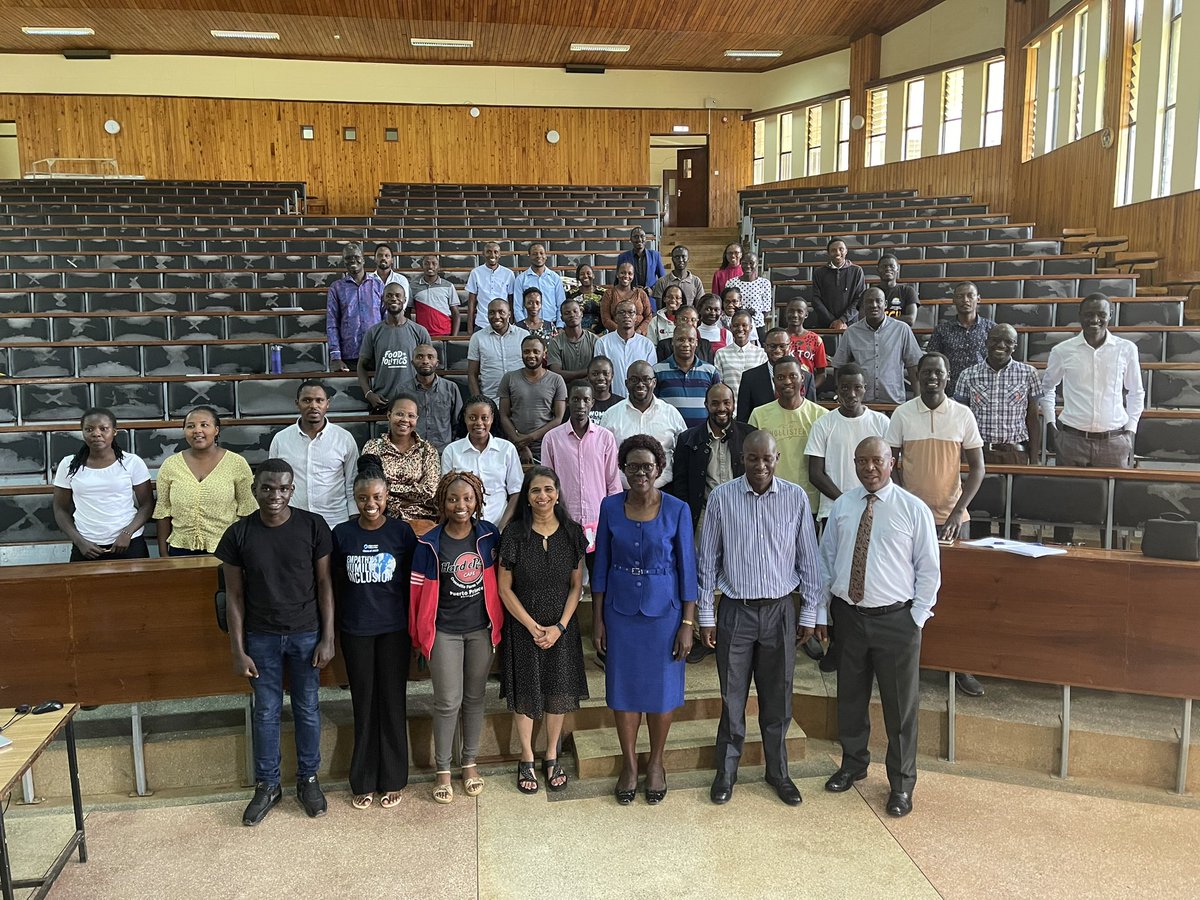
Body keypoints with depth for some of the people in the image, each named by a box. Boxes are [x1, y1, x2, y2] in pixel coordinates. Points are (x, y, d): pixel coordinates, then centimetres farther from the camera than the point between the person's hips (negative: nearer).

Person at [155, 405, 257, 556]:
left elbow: (247, 511, -2)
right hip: (181, 549, 2)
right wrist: (163, 554, 5)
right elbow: (163, 512, 6)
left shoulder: (237, 463, -4)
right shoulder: (170, 465, 2)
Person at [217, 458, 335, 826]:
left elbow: (324, 584, -4)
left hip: (306, 634, 0)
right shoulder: (238, 534, -8)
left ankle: (308, 779, 29)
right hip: (261, 637, 1)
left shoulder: (313, 526, -10)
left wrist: (327, 638, -6)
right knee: (266, 712, 12)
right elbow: (234, 596, -2)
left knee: (307, 709, 11)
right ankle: (267, 785, 29)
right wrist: (238, 650, -4)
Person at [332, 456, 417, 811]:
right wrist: (332, 631, 5)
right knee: (363, 705, 9)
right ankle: (364, 781, 21)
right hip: (356, 632, 1)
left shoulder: (402, 532, -3)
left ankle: (392, 780, 19)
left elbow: (411, 583, 1)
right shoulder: (341, 534, 0)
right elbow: (336, 587, 5)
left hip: (394, 630, -1)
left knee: (393, 702, 6)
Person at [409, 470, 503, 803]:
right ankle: (442, 770, 18)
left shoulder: (489, 535, -3)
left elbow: (497, 579, 7)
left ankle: (470, 763, 29)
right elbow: (418, 591, -3)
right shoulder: (429, 544, -10)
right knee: (447, 702, 1)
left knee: (474, 698, 13)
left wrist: (498, 623, 8)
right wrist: (419, 637, 1)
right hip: (444, 632, -2)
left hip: (481, 629, 2)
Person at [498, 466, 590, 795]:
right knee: (524, 693, 8)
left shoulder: (572, 532, -4)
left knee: (558, 693, 10)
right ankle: (526, 759, 27)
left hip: (561, 627, 2)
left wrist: (559, 626, -10)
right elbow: (504, 587, -7)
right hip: (522, 626, -2)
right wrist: (533, 626, -11)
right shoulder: (514, 533, -10)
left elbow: (576, 586, 0)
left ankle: (551, 757, 29)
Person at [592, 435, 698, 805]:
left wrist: (687, 623, -6)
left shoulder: (677, 510, -9)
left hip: (663, 611, -1)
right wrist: (597, 619, 2)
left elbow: (687, 568, -5)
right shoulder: (611, 507, -4)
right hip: (620, 611, 2)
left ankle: (656, 763, 32)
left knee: (661, 688, 10)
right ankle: (629, 764, 31)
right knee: (624, 688, 11)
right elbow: (601, 565, 2)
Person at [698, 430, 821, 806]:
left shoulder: (796, 498, -3)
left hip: (779, 610, 1)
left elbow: (808, 559, 4)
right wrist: (705, 615, 0)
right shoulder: (722, 497, -6)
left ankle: (778, 771, 31)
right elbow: (708, 559, 0)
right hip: (735, 610, -1)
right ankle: (726, 771, 26)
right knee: (732, 697, 9)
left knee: (778, 697, 13)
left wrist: (811, 613, 4)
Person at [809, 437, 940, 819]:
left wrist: (917, 616, -7)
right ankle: (852, 764, 40)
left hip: (896, 619, -3)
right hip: (848, 615, 3)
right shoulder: (841, 506, 2)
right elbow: (825, 561, 6)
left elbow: (929, 569, -2)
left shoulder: (914, 510, -7)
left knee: (900, 704, 8)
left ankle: (902, 784, 27)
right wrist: (816, 612, 4)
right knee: (850, 696, 17)